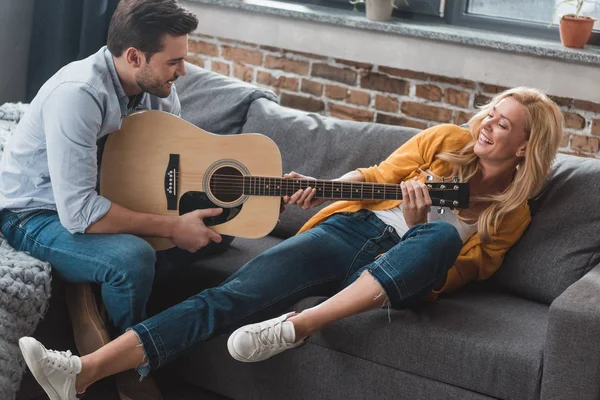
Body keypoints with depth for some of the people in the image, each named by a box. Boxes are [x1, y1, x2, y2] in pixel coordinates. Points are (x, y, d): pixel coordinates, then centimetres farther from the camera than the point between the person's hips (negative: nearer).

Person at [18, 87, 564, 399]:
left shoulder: (511, 212, 10)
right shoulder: (446, 141, 14)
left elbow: (462, 270, 5)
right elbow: (377, 175, 16)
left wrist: (418, 224, -12)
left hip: (400, 276, -2)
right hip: (349, 229, 2)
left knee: (441, 236, -38)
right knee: (233, 295, -20)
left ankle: (298, 326, -45)